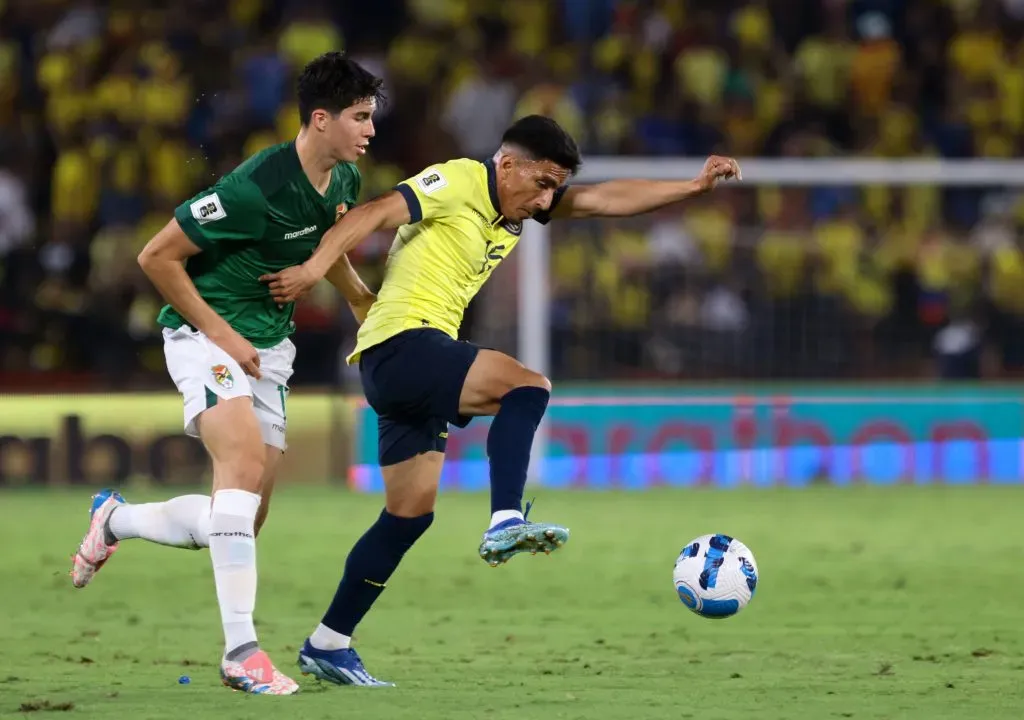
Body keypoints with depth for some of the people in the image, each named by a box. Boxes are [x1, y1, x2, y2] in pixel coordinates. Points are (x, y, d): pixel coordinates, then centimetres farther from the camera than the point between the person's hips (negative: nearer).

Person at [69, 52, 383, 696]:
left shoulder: (344, 181, 1)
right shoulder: (257, 187, -24)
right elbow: (158, 257, -18)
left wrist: (368, 304, 14)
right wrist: (220, 333, -18)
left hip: (269, 346, 8)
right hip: (205, 333, -8)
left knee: (243, 520, 3)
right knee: (246, 458, -32)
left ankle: (116, 521, 32)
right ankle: (241, 650, -35)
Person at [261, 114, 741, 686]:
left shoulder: (517, 208, 17)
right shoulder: (458, 183, -9)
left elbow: (605, 200, 16)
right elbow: (378, 213, -20)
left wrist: (693, 187, 11)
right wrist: (316, 268, -33)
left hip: (423, 362, 10)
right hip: (401, 344, -10)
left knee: (411, 514, 10)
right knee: (528, 386, -24)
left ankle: (327, 645, 14)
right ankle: (505, 524, -32)